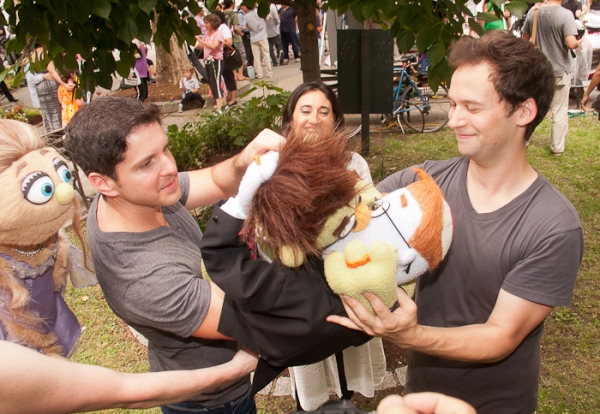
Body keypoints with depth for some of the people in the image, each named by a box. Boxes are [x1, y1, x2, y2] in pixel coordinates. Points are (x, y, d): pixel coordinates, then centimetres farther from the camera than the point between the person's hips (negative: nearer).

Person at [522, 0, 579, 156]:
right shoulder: (565, 14, -18)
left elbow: (525, 38, 7)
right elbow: (571, 43, -24)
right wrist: (578, 43, -3)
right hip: (560, 70, -4)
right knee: (560, 111, 8)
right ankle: (557, 147, 14)